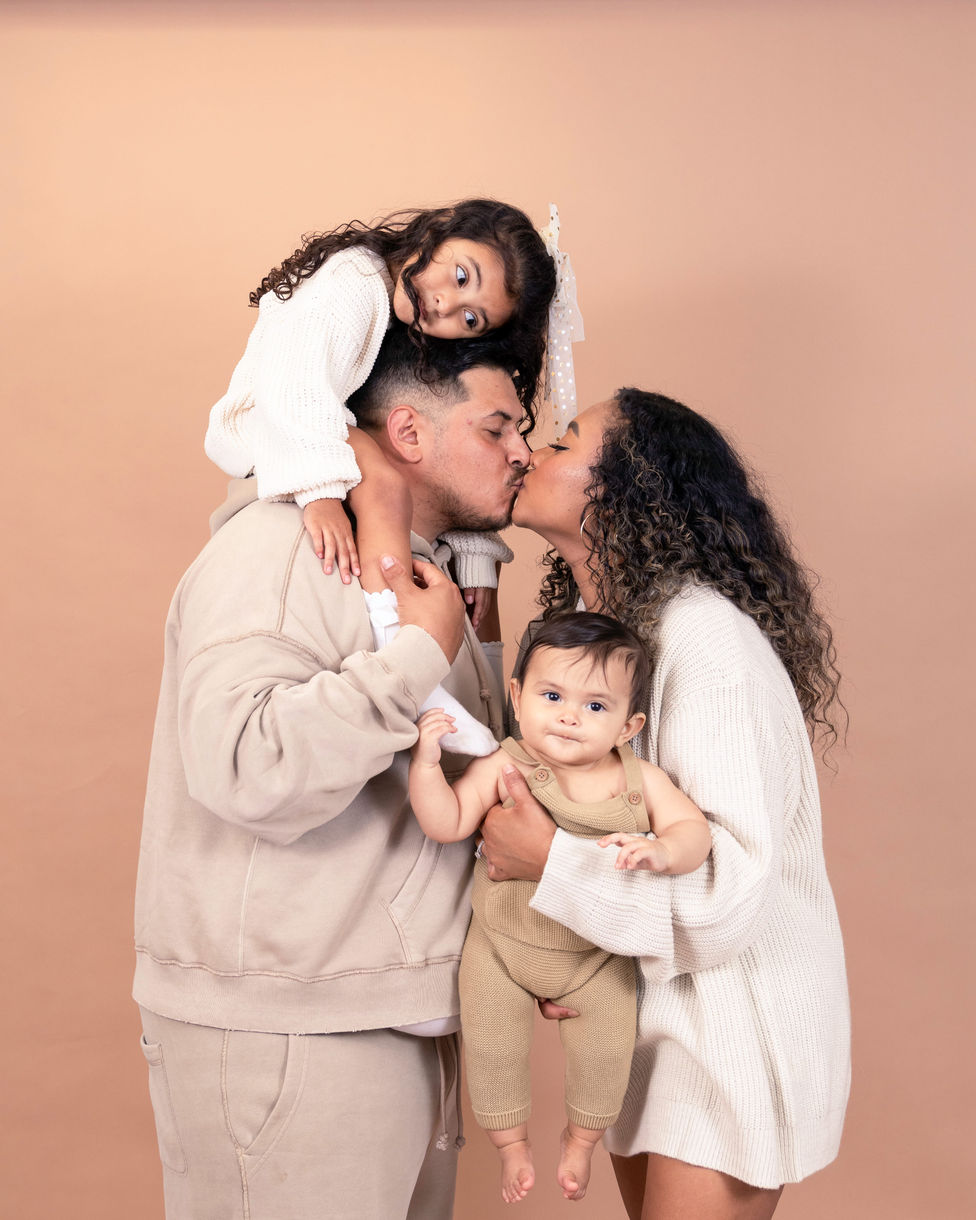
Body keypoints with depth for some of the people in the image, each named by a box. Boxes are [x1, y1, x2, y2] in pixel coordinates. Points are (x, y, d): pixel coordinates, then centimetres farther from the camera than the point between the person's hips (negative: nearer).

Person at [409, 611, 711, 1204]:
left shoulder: (643, 781, -9)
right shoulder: (502, 768, -14)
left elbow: (695, 830, -12)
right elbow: (447, 823, -17)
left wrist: (662, 851, -33)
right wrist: (427, 761, -31)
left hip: (599, 956, 1)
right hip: (502, 946, 0)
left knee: (606, 1053, 1)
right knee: (492, 1049, 5)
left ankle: (581, 1141, 32)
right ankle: (512, 1144, 33)